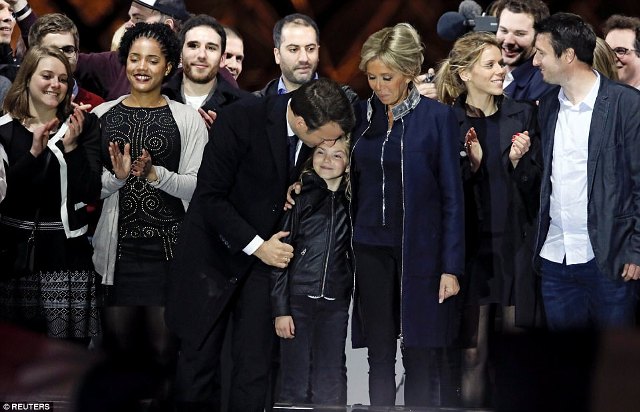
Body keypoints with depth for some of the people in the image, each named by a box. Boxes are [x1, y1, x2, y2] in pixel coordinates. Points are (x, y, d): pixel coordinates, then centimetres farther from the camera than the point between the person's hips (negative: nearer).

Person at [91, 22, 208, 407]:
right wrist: (116, 176, -14)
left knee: (164, 347, -3)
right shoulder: (103, 116, 8)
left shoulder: (188, 120, 3)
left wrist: (156, 175, -19)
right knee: (119, 345, 3)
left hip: (169, 248, -2)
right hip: (118, 246, 2)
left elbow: (198, 186, -3)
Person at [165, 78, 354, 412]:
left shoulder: (320, 130, -7)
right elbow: (210, 197, -19)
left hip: (267, 252, 4)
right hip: (215, 253, -3)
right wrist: (257, 245, -21)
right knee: (199, 356, 4)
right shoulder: (239, 120, -22)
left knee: (255, 366, -4)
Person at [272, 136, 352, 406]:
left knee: (330, 384, 1)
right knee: (295, 384, 0)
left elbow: (353, 256, 12)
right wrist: (280, 309, -5)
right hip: (298, 300, -2)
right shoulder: (299, 197, 0)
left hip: (335, 303, 2)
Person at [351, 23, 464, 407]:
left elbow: (452, 195, -5)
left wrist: (452, 266, -9)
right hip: (372, 248, 3)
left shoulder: (437, 117, -4)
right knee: (379, 356, 6)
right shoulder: (362, 114, 6)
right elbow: (353, 184, 11)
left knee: (420, 357, 0)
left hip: (420, 249, -3)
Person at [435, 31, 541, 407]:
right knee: (473, 351, 0)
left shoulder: (522, 114, 5)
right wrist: (471, 162, -15)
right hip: (471, 244, -1)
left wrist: (517, 159, -13)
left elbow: (533, 184, 6)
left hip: (516, 244, 1)